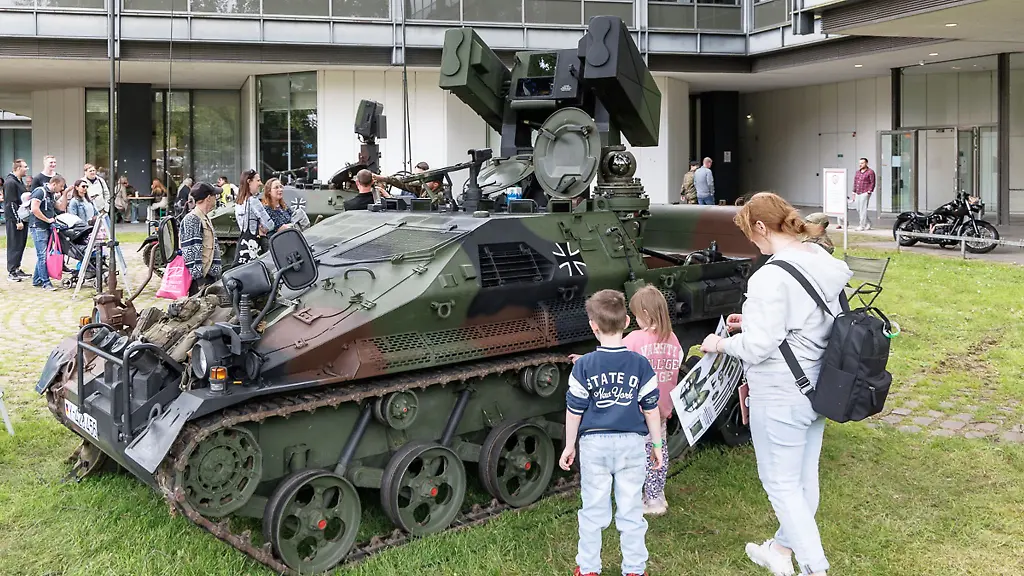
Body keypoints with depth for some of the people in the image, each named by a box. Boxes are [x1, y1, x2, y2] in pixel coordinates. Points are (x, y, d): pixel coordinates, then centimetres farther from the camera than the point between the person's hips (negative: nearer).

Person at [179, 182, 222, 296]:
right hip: (201, 278, -10)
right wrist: (199, 279, -20)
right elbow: (190, 252, -17)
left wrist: (217, 274, 21)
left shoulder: (206, 218, 20)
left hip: (210, 276, 10)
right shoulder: (192, 219, -11)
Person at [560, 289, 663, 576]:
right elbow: (651, 409, 0)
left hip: (594, 443, -1)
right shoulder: (640, 364, -5)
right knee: (631, 510, 10)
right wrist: (657, 445, 11)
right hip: (631, 443, 1)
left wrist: (569, 445, 8)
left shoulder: (584, 365, -8)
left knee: (593, 510, 11)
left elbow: (574, 410, -3)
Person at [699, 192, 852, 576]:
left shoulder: (771, 277, -24)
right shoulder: (824, 262, 3)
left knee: (781, 483, 6)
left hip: (780, 396, -9)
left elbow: (759, 346, -23)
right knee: (804, 477, 21)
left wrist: (721, 344, -4)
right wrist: (754, 323, 13)